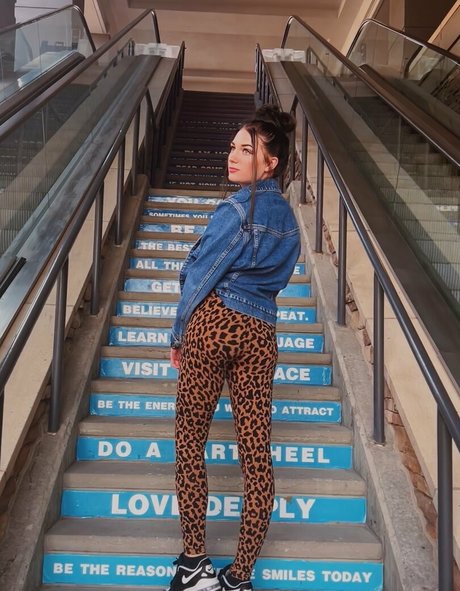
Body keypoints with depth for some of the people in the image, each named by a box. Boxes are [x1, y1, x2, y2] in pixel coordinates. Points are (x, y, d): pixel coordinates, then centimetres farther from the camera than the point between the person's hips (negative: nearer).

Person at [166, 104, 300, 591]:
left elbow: (199, 273, -6)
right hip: (260, 333, 7)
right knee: (256, 450, 6)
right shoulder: (287, 216, 14)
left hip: (212, 322, -6)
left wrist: (178, 334, 4)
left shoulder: (236, 209, -8)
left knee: (190, 438, 8)